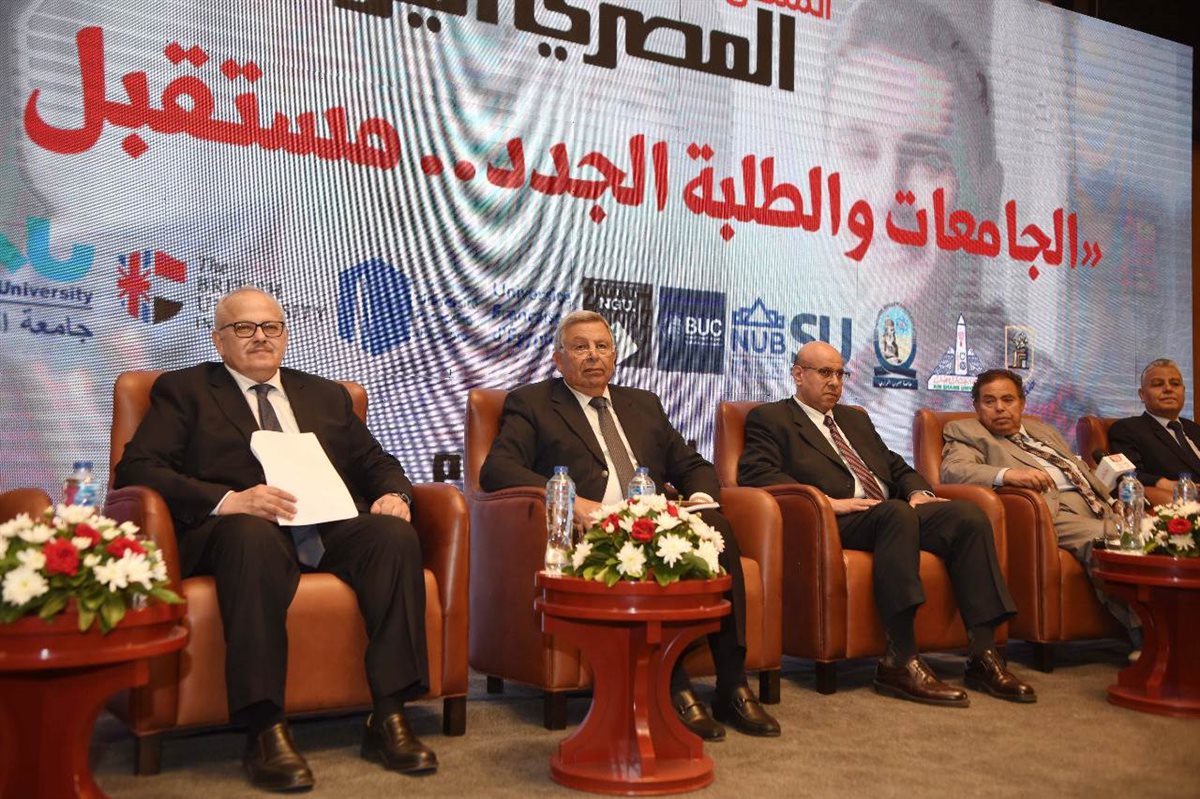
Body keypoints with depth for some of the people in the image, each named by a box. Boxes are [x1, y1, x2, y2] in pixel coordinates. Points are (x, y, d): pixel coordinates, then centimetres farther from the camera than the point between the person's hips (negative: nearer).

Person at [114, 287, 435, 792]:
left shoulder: (327, 396, 28)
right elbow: (137, 469, 1)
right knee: (253, 535, -38)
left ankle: (389, 718, -24)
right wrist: (227, 500, -16)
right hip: (236, 529, -3)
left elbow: (375, 462, 23)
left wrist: (393, 494, -3)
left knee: (395, 533, -27)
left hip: (330, 527, 4)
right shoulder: (183, 389, 15)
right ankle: (265, 731, -34)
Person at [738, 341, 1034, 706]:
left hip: (896, 512, 7)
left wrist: (918, 491, 5)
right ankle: (901, 660, -36)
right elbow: (755, 473, -8)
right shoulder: (770, 418, 9)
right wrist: (826, 502, -19)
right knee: (897, 513, -37)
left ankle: (984, 655, -21)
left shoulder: (855, 419, 32)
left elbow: (897, 466, 30)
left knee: (968, 515, -19)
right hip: (837, 524, -7)